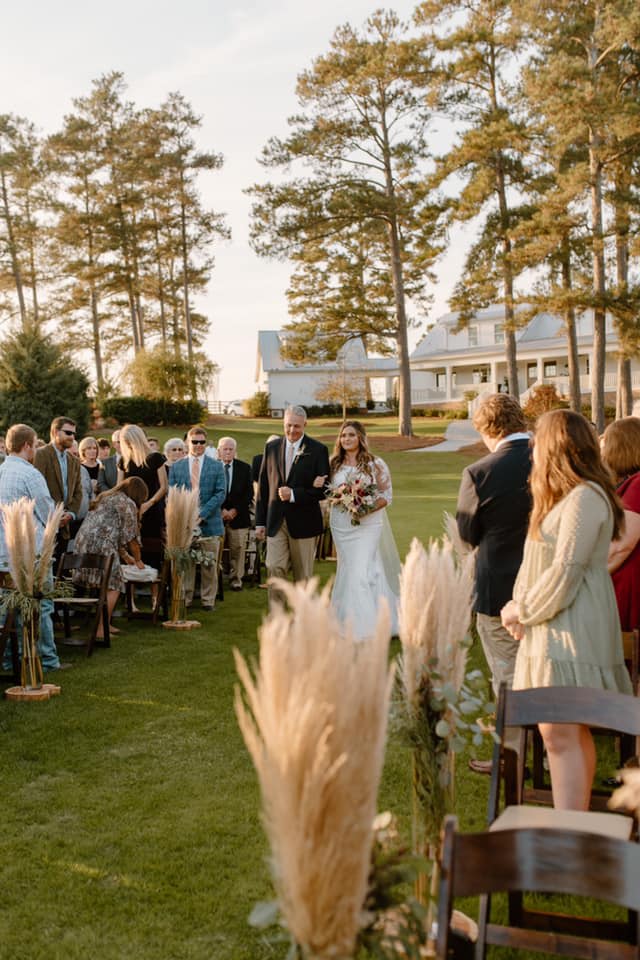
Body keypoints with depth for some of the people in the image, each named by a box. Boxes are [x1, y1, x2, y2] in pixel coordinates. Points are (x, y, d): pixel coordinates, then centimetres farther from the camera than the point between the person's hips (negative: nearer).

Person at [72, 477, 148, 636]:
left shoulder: (105, 497, 28)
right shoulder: (128, 504, 1)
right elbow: (130, 536, 2)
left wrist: (125, 555, 38)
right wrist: (138, 560, 17)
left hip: (82, 544, 9)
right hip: (100, 547, -9)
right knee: (113, 587, -5)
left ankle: (104, 624, 19)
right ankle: (101, 630, -10)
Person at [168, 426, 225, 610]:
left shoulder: (216, 466, 7)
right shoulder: (176, 466, 10)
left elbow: (220, 493, 0)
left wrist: (202, 514, -12)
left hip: (209, 522, 0)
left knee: (209, 565, 4)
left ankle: (208, 600, 13)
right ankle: (184, 599, 12)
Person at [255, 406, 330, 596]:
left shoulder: (318, 450, -2)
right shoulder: (271, 447, 7)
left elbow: (323, 489, -6)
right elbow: (263, 486, 9)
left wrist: (294, 494, -18)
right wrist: (260, 522, 7)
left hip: (303, 523, -2)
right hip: (275, 521, 2)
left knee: (303, 575, 8)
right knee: (274, 568, -8)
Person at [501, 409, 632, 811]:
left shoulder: (584, 497, -16)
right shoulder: (565, 496, 18)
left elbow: (565, 572, -19)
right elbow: (537, 560, 15)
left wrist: (522, 611, -8)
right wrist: (520, 604, 1)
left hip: (573, 633, -10)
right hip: (556, 628, 10)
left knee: (560, 733, -10)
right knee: (572, 732, 13)